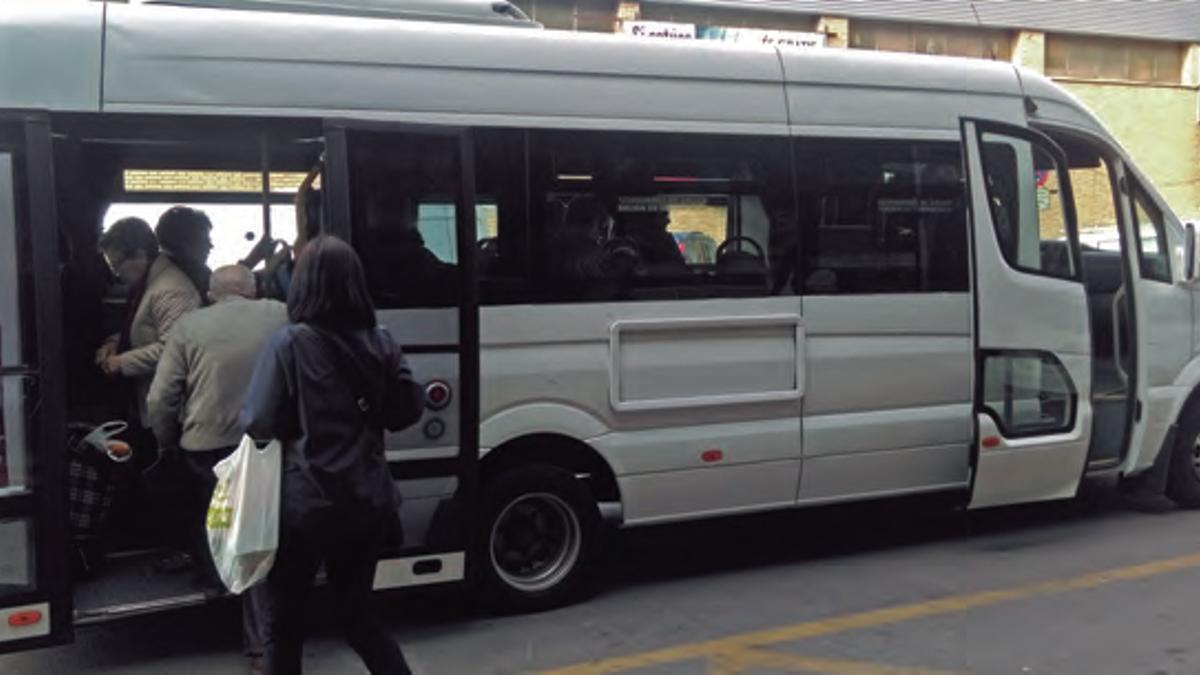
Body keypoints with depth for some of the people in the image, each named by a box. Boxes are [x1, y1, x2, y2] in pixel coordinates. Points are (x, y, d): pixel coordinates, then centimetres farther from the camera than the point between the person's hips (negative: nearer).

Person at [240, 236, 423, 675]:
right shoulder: (380, 343, 1)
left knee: (284, 617, 14)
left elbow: (257, 424, -13)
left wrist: (297, 426, 6)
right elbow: (407, 411, 7)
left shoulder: (289, 344, -13)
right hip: (369, 501, 4)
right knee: (355, 610, 21)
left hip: (306, 501, -4)